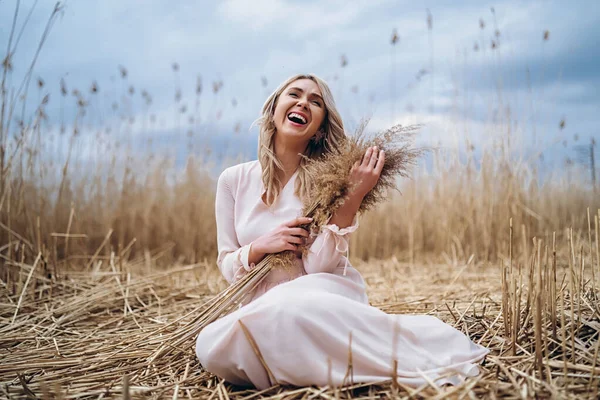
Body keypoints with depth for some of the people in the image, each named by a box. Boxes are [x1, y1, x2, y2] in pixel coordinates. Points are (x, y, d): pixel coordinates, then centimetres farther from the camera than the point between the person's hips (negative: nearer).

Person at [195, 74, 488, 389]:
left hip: (325, 296, -2)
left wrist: (353, 197, -21)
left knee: (286, 310, -39)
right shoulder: (234, 180, 2)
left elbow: (318, 267, -13)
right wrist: (261, 246, -16)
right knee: (211, 347, -31)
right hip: (262, 304, 3)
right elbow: (228, 268, 6)